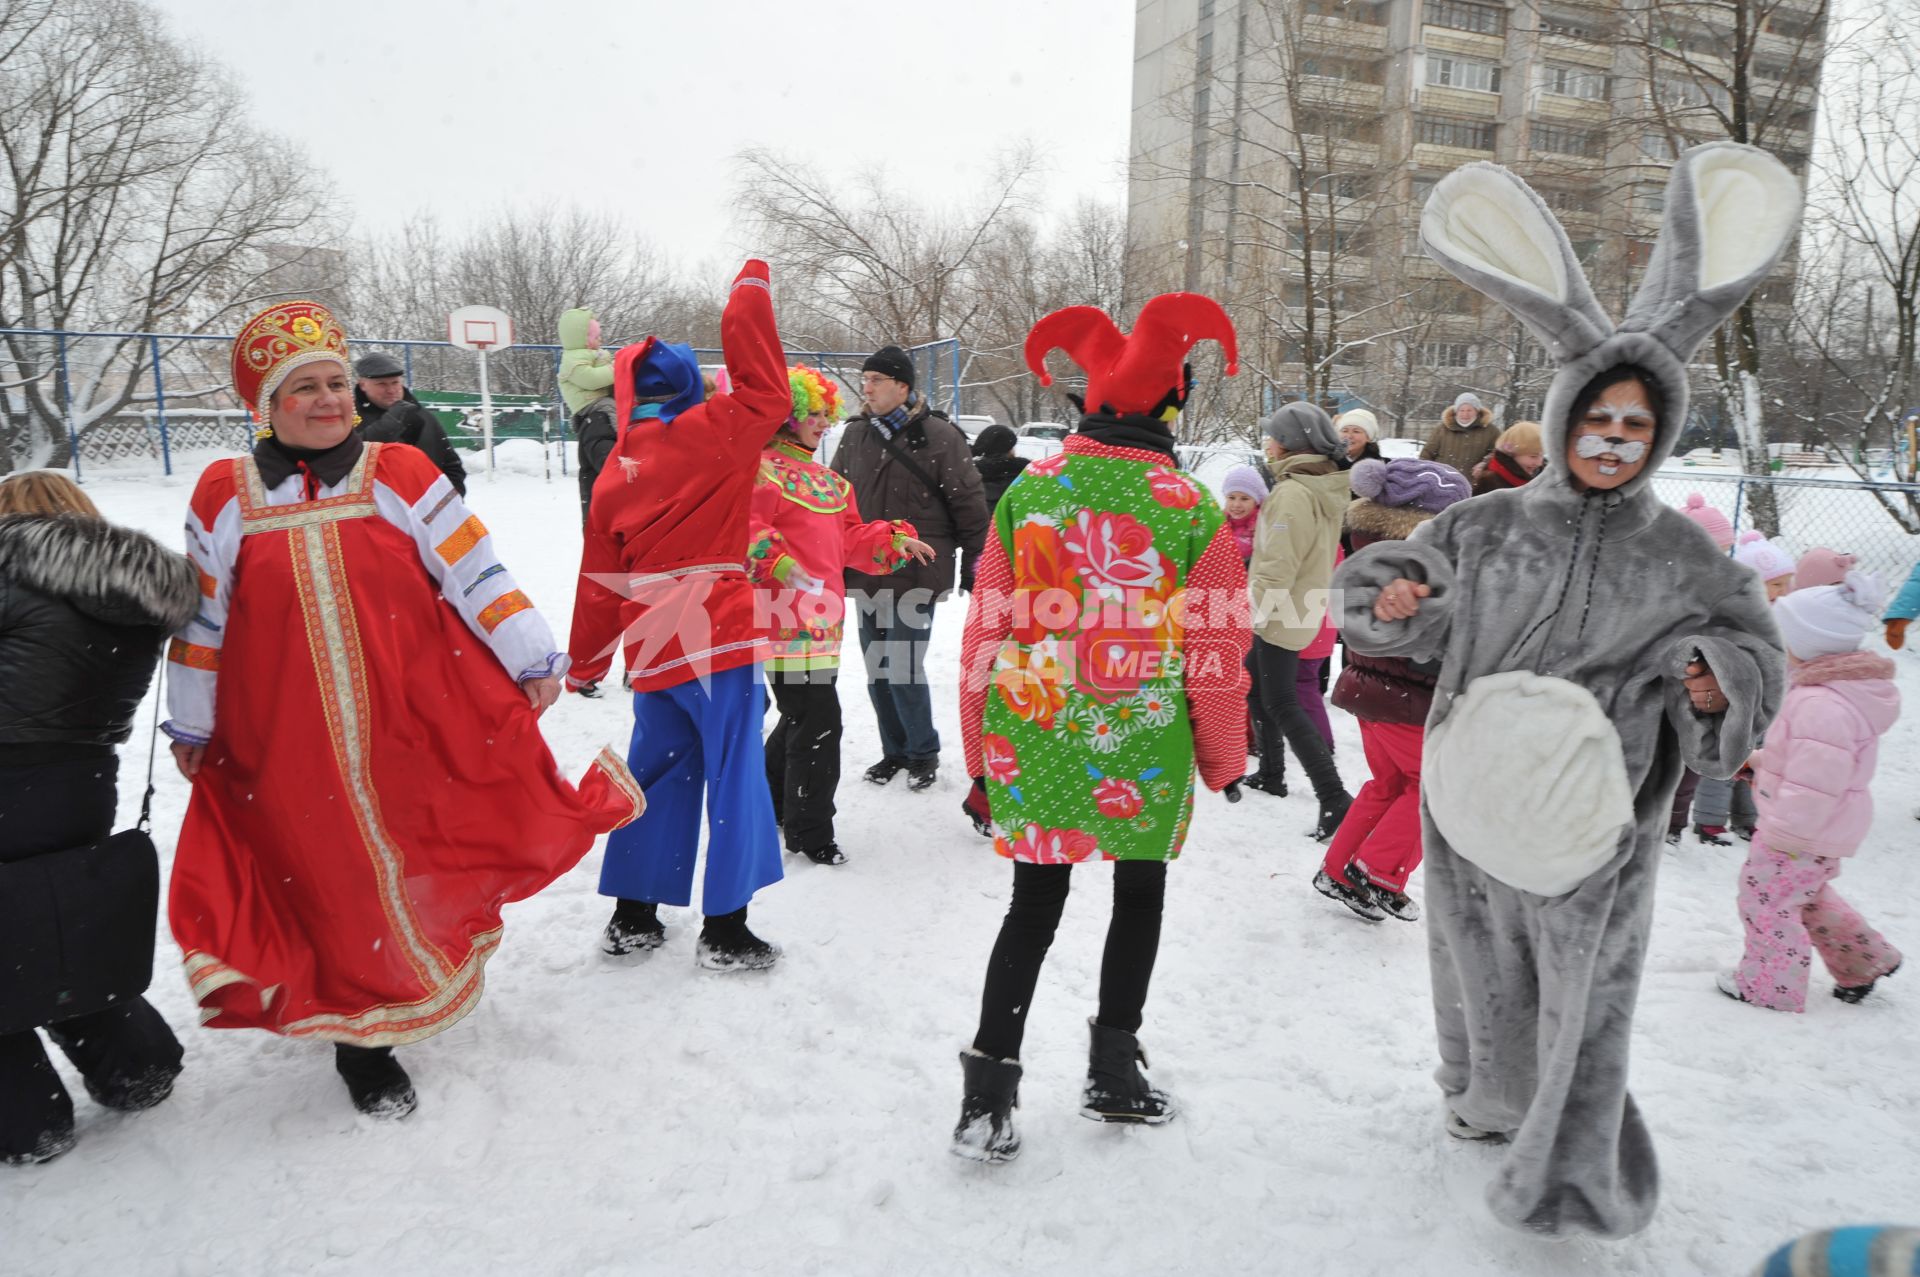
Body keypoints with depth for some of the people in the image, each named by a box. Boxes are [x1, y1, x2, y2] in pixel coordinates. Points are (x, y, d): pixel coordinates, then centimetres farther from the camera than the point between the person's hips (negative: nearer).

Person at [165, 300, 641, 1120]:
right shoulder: (225, 495, 2)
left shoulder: (400, 474, -2)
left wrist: (532, 659, -6)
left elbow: (475, 571, -3)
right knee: (337, 880, 10)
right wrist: (191, 724, 14)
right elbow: (202, 616, 10)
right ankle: (363, 1037, 28)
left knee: (414, 859, 10)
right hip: (289, 746, 1)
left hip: (415, 722, 0)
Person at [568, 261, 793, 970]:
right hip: (717, 638, -6)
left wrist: (586, 661, 23)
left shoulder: (614, 471, 11)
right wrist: (751, 290, 6)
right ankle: (725, 930, 7)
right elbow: (766, 391, -4)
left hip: (651, 646, 6)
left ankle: (632, 916, 25)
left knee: (657, 773, 17)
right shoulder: (708, 436, -7)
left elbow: (599, 578, 14)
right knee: (733, 778, 2)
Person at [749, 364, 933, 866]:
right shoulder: (760, 470, -8)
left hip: (820, 617, 10)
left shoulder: (825, 479, 22)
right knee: (818, 721, -7)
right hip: (786, 617, -10)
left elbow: (848, 537, 25)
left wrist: (892, 540, 11)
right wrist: (775, 561, -33)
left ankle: (767, 804, 38)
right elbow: (743, 528, -20)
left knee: (802, 718, 19)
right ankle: (808, 831, 7)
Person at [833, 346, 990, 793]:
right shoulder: (855, 434, 7)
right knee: (877, 671, 12)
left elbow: (968, 503, -5)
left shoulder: (939, 436, -8)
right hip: (866, 576, 5)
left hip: (916, 574, -5)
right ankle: (895, 750, 29)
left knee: (903, 669, -5)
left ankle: (924, 752, 17)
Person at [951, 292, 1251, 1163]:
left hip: (1032, 741, 2)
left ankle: (989, 1093, 13)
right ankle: (1114, 1070, 30)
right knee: (1140, 893, 20)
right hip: (1144, 749, -2)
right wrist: (1223, 760, 11)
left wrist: (979, 748, 11)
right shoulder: (1192, 509, -10)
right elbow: (1217, 651, -5)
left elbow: (985, 630, 0)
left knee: (1034, 905, 13)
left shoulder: (1027, 489, -3)